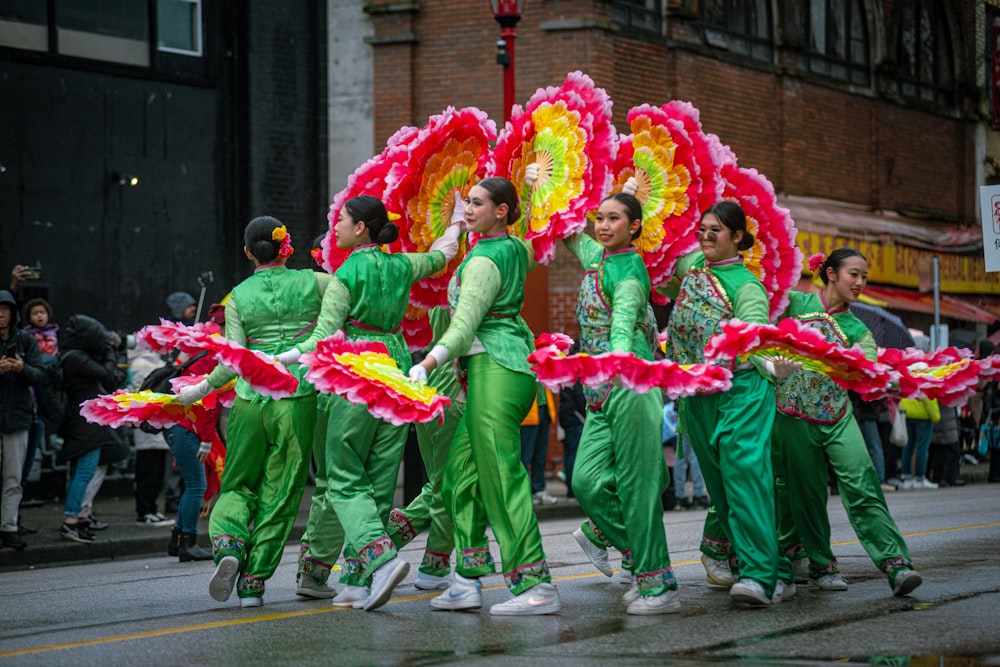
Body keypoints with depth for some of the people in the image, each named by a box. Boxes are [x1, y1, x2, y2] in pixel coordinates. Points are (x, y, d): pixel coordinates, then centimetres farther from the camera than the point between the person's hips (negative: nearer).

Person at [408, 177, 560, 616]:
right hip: (513, 365, 10)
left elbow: (465, 324, -21)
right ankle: (467, 580, 9)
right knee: (461, 472, 10)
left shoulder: (483, 262, -11)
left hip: (494, 366, -10)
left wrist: (425, 366, -29)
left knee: (502, 476, -11)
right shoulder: (515, 250, 14)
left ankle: (537, 586, -13)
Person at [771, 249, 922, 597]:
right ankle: (821, 565, 18)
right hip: (793, 418, -2)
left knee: (862, 487, -12)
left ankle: (896, 563, -18)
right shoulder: (796, 303, 3)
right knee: (805, 494, 3)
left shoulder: (857, 330, 8)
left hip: (838, 418, 2)